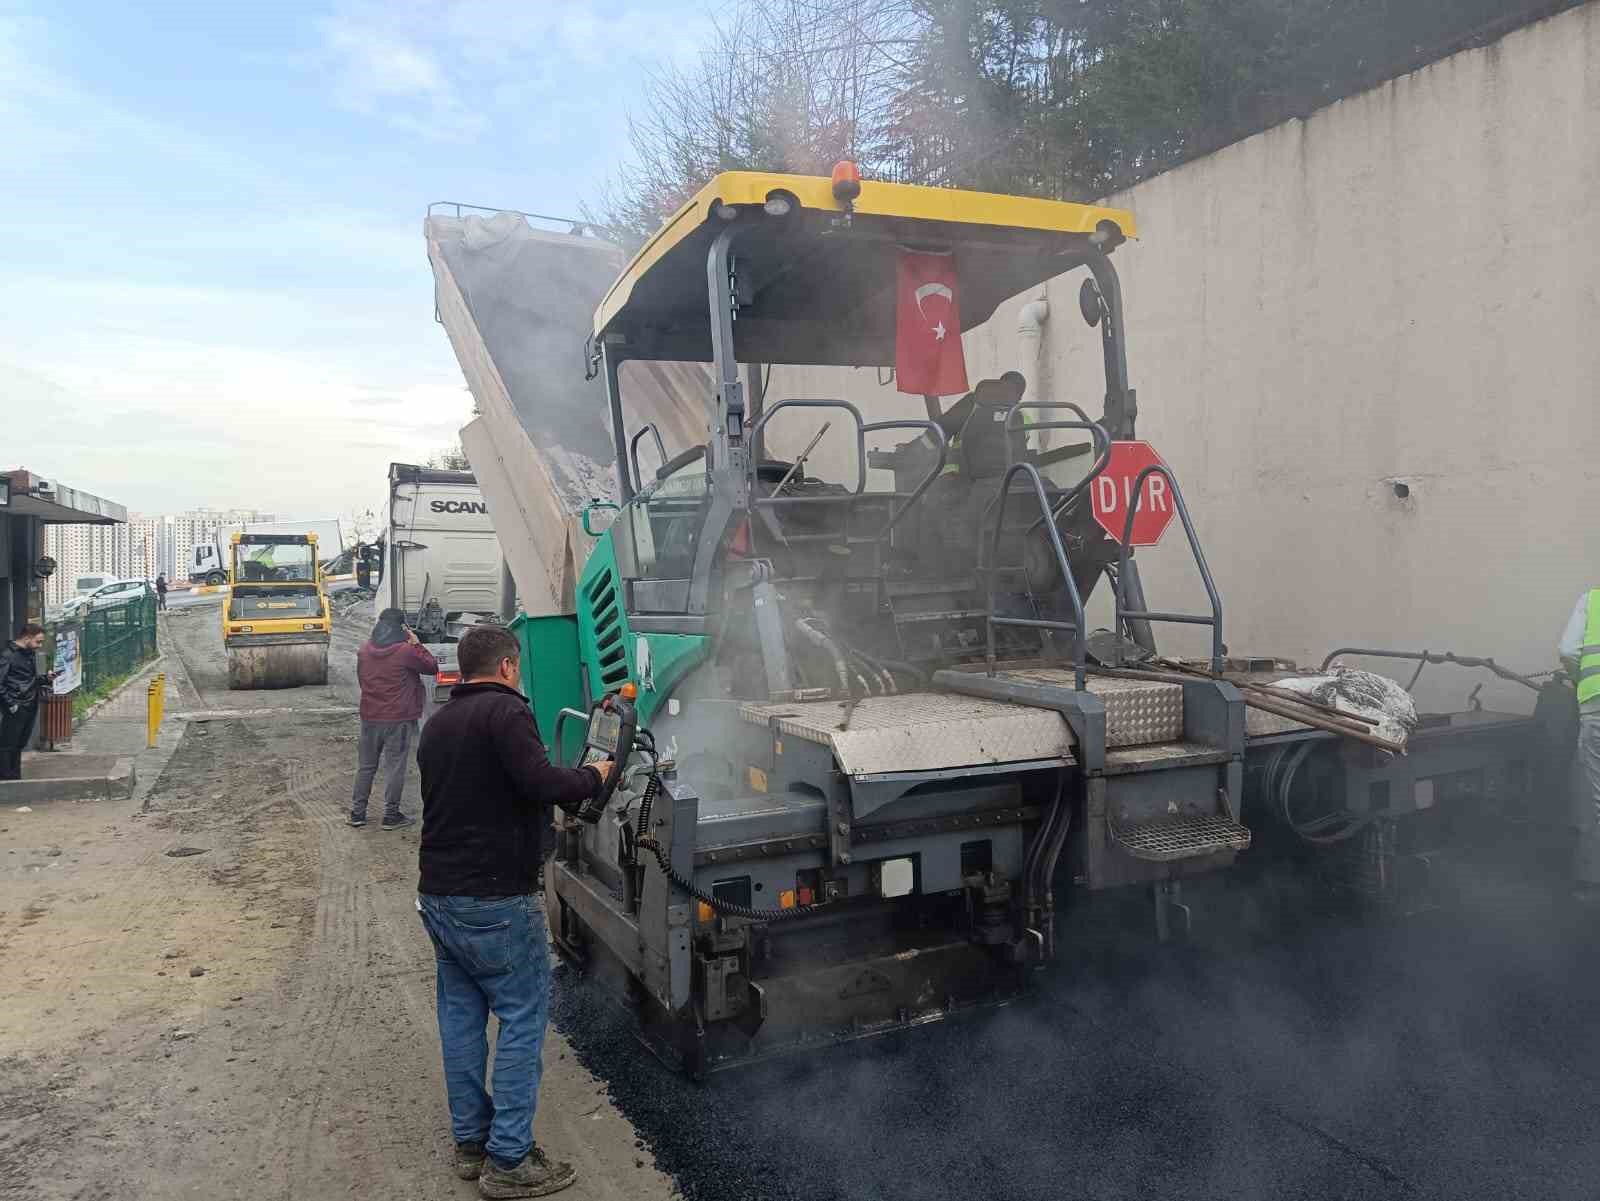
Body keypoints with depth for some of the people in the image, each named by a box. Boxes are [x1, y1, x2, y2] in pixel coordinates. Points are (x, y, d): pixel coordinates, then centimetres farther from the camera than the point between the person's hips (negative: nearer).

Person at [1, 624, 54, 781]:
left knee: (20, 745, 14)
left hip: (31, 707, 8)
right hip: (16, 708, -8)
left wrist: (45, 678, 3)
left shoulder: (31, 654, 13)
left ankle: (15, 779, 21)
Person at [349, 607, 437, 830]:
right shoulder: (406, 651, -15)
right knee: (395, 768, 3)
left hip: (369, 717, 5)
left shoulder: (364, 650, 3)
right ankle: (391, 816, 8)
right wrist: (416, 644, -1)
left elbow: (360, 678, 16)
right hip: (398, 719, -5)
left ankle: (357, 813, 20)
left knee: (366, 765, 15)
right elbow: (432, 667, -4)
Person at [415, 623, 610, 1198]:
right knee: (523, 1019, 0)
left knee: (461, 1015, 15)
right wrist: (593, 777, -7)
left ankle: (470, 1143, 24)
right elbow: (541, 783, -24)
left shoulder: (437, 723, 15)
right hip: (494, 900, -9)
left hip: (437, 894, 9)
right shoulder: (505, 710, -14)